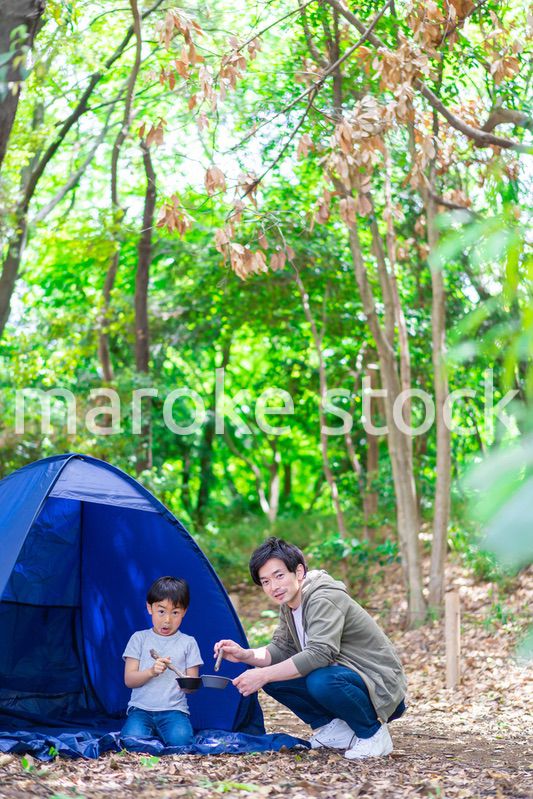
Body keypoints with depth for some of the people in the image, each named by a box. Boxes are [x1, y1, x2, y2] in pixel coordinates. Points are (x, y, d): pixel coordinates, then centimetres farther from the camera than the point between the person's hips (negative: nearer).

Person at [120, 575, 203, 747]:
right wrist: (151, 671, -19)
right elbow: (129, 680, 1)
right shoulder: (139, 638, 8)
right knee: (132, 740, -32)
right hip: (141, 708, 0)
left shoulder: (188, 643, 9)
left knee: (180, 739, -32)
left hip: (174, 709, 0)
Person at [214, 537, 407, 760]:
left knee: (321, 681, -38)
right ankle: (337, 731, 6)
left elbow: (318, 654, -35)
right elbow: (281, 650, 9)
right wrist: (245, 655, -10)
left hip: (381, 687, -9)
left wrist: (263, 675, -33)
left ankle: (373, 734, -12)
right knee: (270, 674, -3)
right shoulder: (288, 605, 5)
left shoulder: (324, 600, -24)